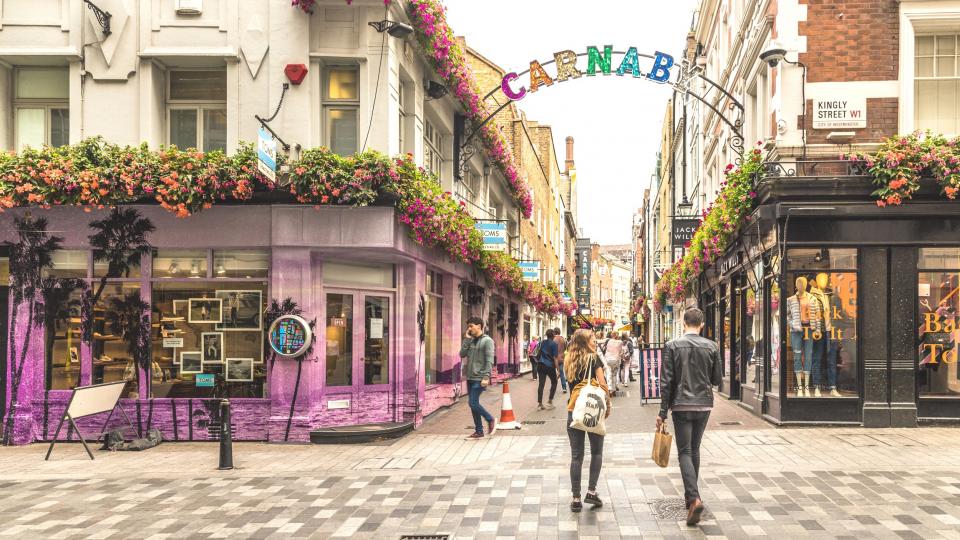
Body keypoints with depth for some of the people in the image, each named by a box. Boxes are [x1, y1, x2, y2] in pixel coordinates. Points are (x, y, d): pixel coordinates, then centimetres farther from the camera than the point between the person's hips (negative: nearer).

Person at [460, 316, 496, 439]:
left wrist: (486, 377, -20)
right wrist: (467, 339, -2)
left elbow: (489, 360, -13)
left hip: (479, 378, -7)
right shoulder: (471, 340, 13)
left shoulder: (487, 340, -8)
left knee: (473, 403, -12)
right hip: (470, 377, 7)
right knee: (473, 404, 8)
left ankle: (490, 420, 10)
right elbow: (462, 354, 3)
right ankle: (479, 431, 16)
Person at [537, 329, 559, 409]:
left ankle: (539, 403, -1)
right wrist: (557, 369, -7)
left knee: (541, 383, 3)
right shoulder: (554, 344, -7)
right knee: (554, 382, 13)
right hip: (550, 366, -5)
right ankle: (550, 401, 7)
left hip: (541, 365, 5)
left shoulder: (542, 342, 9)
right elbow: (555, 357, -9)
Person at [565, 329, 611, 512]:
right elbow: (602, 384, -9)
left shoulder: (568, 361, 7)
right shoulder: (594, 358, -5)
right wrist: (608, 406, 0)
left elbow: (571, 382, 12)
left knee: (576, 455, 6)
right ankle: (591, 491, 3)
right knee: (596, 452, 12)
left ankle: (576, 498, 5)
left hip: (573, 411, 3)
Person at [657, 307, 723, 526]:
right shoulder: (711, 346, 0)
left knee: (685, 452, -1)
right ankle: (690, 495, 26)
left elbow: (666, 381, -9)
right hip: (704, 404, 3)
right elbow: (717, 379, 5)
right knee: (694, 449, 18)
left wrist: (663, 412, -5)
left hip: (681, 405, -3)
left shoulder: (672, 346, -7)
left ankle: (694, 498, -18)